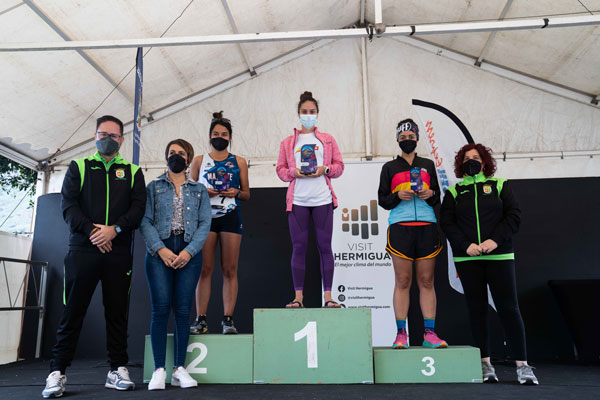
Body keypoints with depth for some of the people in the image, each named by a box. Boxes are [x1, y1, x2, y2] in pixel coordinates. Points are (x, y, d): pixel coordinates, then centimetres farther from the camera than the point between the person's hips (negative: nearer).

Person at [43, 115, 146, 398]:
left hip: (118, 252, 1)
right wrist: (92, 230, -12)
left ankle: (118, 370, 13)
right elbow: (68, 205, 1)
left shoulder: (133, 172, 13)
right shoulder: (78, 167, 12)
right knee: (72, 311, 1)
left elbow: (138, 207, 2)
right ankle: (57, 372, 10)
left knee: (117, 312, 5)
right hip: (82, 249, 0)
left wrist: (114, 229, -13)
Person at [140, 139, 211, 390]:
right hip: (159, 252, -1)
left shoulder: (199, 190, 14)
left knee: (182, 310, 0)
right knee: (161, 308, -6)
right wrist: (161, 249, -12)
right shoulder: (153, 187, 12)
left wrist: (188, 252, -9)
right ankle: (159, 370, 0)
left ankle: (179, 369, 7)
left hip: (189, 253, 1)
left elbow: (205, 223, 5)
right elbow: (145, 221, 1)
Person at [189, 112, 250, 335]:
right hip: (205, 216, 0)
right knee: (204, 269, -1)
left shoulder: (239, 162, 13)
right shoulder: (199, 161, 13)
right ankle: (201, 319, 4)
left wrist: (236, 193, -6)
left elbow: (247, 194, 14)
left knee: (230, 270, -2)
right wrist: (203, 192, -8)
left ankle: (228, 319, 2)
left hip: (230, 217, 0)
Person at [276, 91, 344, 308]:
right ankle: (298, 296, 6)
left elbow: (339, 165, 10)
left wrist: (325, 169, -9)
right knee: (298, 247, 0)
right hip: (297, 200, 0)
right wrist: (293, 172, -10)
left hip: (323, 199, 0)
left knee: (325, 246, 0)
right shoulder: (287, 142, 14)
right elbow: (280, 169, 10)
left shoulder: (328, 140, 14)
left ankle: (327, 296, 6)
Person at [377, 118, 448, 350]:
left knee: (427, 281, 2)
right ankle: (401, 334, 3)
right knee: (403, 281, -3)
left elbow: (437, 198, 14)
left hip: (427, 226, 2)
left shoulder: (428, 165, 16)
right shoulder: (389, 167, 11)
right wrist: (398, 196, -12)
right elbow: (382, 200, 7)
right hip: (400, 226, -2)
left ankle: (429, 334, 7)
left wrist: (430, 195, -7)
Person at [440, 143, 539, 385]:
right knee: (477, 309, 4)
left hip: (499, 256, -1)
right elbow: (446, 222, 3)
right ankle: (485, 363, 13)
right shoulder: (454, 192, 11)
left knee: (508, 308, -4)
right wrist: (466, 245, -11)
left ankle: (522, 365, 3)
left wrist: (495, 240, -12)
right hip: (467, 258, 1)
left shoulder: (500, 186, 10)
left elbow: (514, 215, 2)